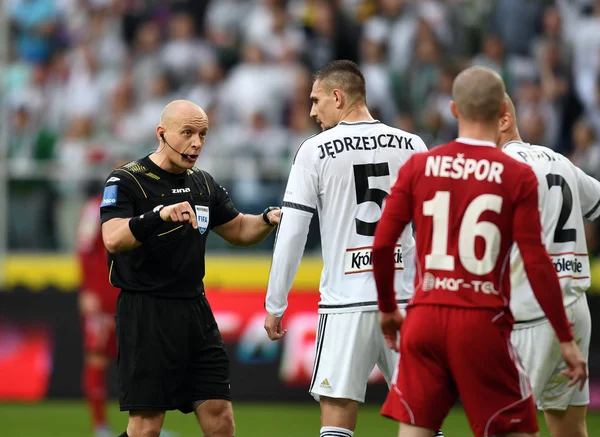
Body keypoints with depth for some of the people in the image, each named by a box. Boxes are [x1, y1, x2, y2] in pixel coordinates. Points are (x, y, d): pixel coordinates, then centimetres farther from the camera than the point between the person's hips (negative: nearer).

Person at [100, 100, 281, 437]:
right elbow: (113, 240, -24)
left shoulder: (204, 184, 13)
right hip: (145, 314, -7)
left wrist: (268, 219, 5)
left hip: (195, 309, 7)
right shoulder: (126, 181, -9)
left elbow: (239, 230, 26)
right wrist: (160, 215, -39)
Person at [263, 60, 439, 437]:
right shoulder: (412, 146, 6)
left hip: (346, 303, -3)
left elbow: (291, 236, -3)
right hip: (407, 301, 3)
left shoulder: (315, 151, -2)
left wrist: (275, 305, 5)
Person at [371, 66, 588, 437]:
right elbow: (536, 263, -7)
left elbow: (382, 245, 4)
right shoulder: (518, 177, -5)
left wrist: (387, 308, 20)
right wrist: (566, 339, -1)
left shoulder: (418, 166, 4)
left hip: (425, 317, 3)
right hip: (483, 322, -3)